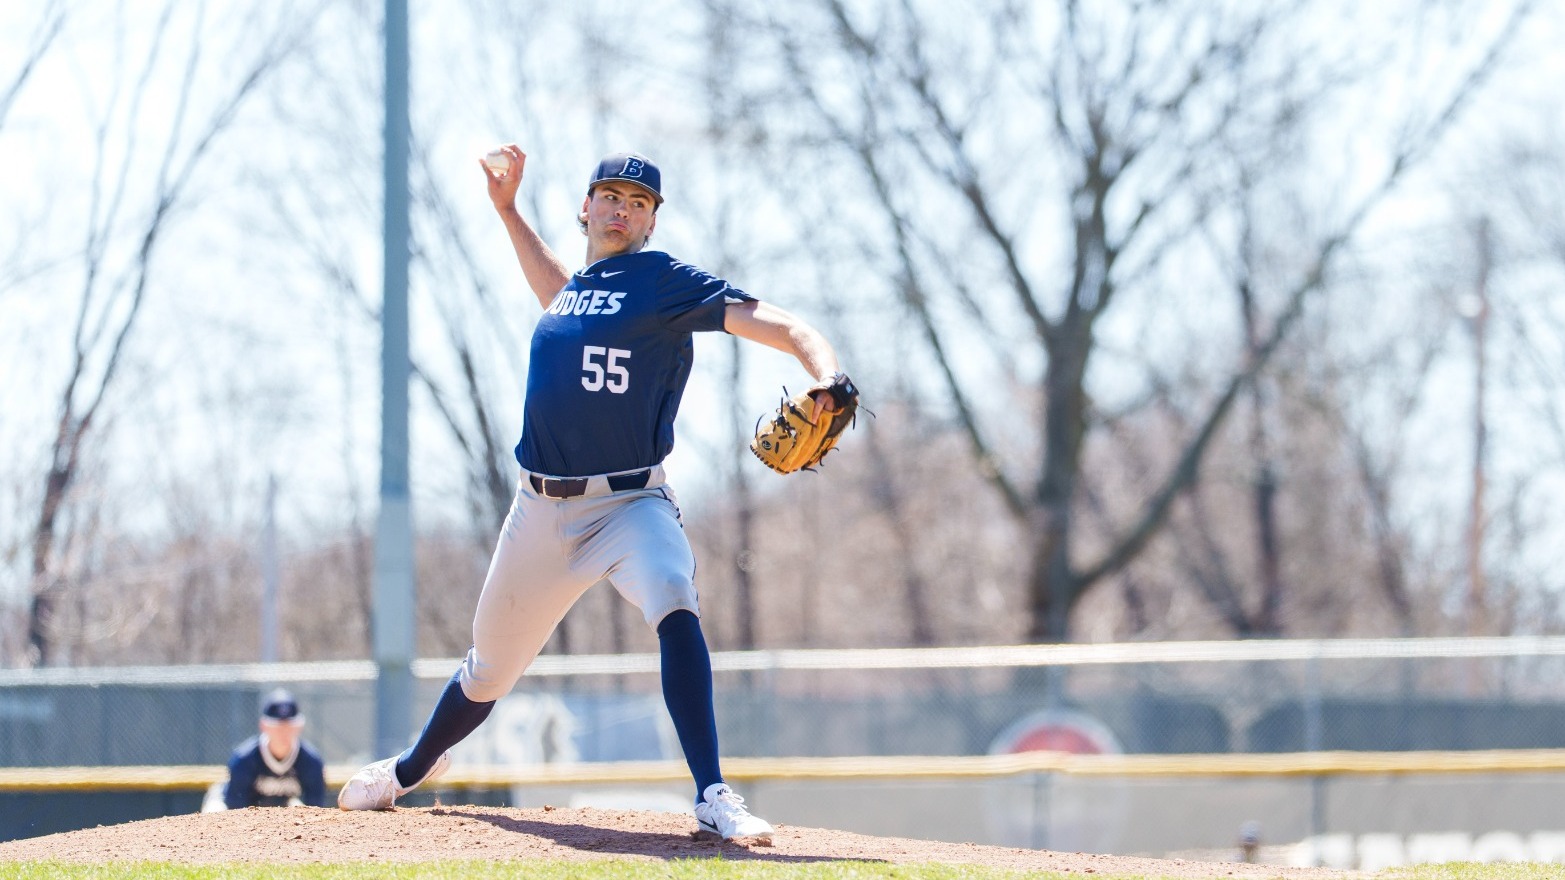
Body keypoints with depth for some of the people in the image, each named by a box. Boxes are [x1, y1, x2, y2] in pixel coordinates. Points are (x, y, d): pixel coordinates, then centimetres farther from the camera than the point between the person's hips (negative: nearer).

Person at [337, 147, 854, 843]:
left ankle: (713, 799, -37)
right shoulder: (578, 286, 13)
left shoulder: (665, 280, -5)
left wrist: (827, 377, -36)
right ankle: (413, 769, 44)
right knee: (488, 669, 17)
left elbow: (785, 328, -16)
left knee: (674, 608, -35)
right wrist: (507, 210, 35)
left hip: (630, 505, -5)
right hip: (542, 511, 6)